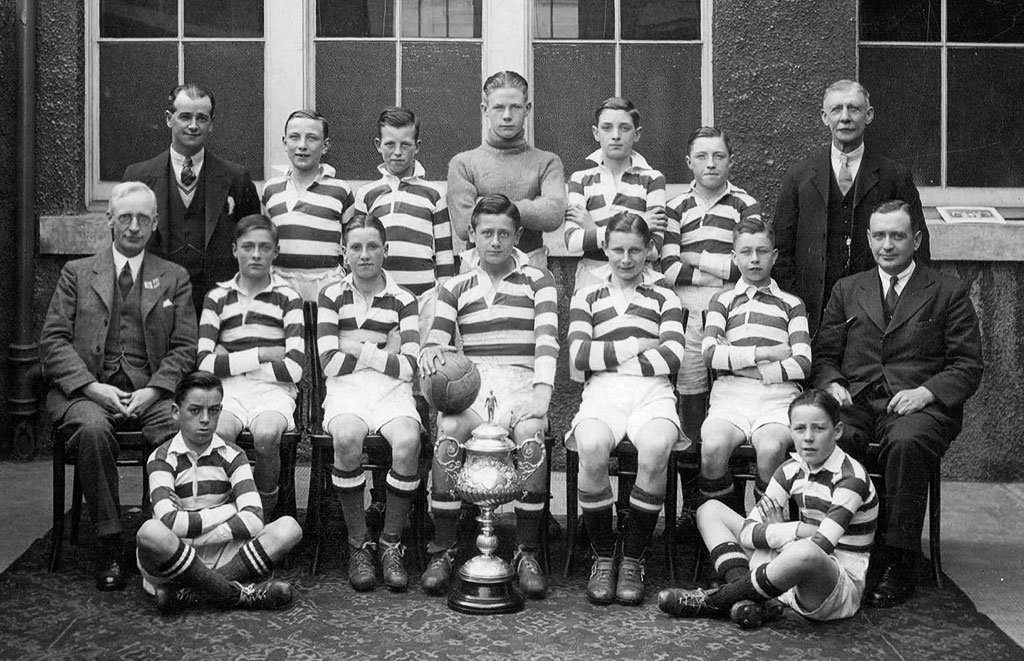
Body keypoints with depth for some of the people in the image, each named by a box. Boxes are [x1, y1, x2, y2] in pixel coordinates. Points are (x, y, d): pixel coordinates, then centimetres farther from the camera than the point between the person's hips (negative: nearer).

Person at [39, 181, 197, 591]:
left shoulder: (174, 278, 18)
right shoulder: (77, 273, 16)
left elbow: (185, 347, 8)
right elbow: (53, 341, 6)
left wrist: (153, 390, -10)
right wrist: (91, 387, -11)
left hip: (151, 392, 0)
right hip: (86, 389, 0)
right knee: (92, 428, -35)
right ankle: (108, 544, -23)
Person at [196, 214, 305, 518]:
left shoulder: (287, 298, 8)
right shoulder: (218, 297, 14)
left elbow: (293, 368, -4)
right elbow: (206, 364, 1)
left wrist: (231, 362, -1)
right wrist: (261, 354, -4)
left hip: (273, 390, -1)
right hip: (227, 390, 1)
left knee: (266, 434, -34)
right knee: (217, 432, -33)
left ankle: (268, 513, -9)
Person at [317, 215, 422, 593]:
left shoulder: (403, 300, 11)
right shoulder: (332, 297, 11)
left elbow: (409, 368, -1)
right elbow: (330, 362, -1)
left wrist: (359, 349, -3)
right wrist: (383, 352, -1)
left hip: (393, 392, 1)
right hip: (345, 391, 0)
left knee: (408, 441, -33)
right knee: (347, 438, -35)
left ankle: (392, 544, -15)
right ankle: (358, 545, -18)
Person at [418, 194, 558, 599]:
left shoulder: (537, 280, 12)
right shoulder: (456, 288, 18)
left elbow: (547, 337, -3)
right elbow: (437, 340, 8)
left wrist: (542, 388, -20)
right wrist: (431, 352, -19)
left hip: (521, 380, -1)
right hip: (471, 380, 1)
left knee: (531, 430, -35)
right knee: (448, 429, -32)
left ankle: (527, 552, -24)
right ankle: (442, 549, -21)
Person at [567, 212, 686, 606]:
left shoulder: (664, 299, 22)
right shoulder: (587, 298, 23)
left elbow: (672, 356, 3)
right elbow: (579, 354, 5)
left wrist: (610, 359, -1)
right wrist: (637, 345, 2)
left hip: (653, 393, 0)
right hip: (602, 393, 0)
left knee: (655, 450, -35)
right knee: (591, 449, -35)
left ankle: (633, 559, -17)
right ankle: (602, 557, -15)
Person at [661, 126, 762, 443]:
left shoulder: (746, 205, 7)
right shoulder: (677, 207, 10)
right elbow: (669, 269, -2)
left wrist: (697, 257, -2)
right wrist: (724, 273, -6)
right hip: (687, 308, 1)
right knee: (690, 389, 2)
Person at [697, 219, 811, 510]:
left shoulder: (791, 304, 20)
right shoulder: (722, 300, 21)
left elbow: (802, 364, 5)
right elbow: (710, 353, 2)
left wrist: (756, 372, -3)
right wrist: (765, 353, -2)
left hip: (777, 396, 0)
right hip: (730, 394, 1)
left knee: (771, 449, -34)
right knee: (713, 448, -32)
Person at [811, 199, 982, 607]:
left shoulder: (949, 293, 13)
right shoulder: (846, 291, 22)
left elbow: (968, 366, 6)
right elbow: (823, 355, 18)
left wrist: (927, 391, -12)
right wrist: (832, 384, -5)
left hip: (920, 405, -2)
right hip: (856, 402, 2)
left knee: (905, 444, -37)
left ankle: (898, 565, -27)